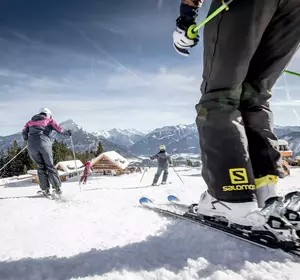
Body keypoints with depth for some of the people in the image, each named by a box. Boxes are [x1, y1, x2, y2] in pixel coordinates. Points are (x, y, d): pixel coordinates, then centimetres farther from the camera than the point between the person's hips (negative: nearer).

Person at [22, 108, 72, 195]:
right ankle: (57, 188, 5)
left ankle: (45, 189, 9)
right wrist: (67, 133, 16)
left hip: (31, 146, 3)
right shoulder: (49, 120, 16)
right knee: (50, 166, 6)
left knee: (41, 167, 12)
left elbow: (24, 133, 15)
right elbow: (60, 130, 2)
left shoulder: (30, 122, 24)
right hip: (44, 144, -3)